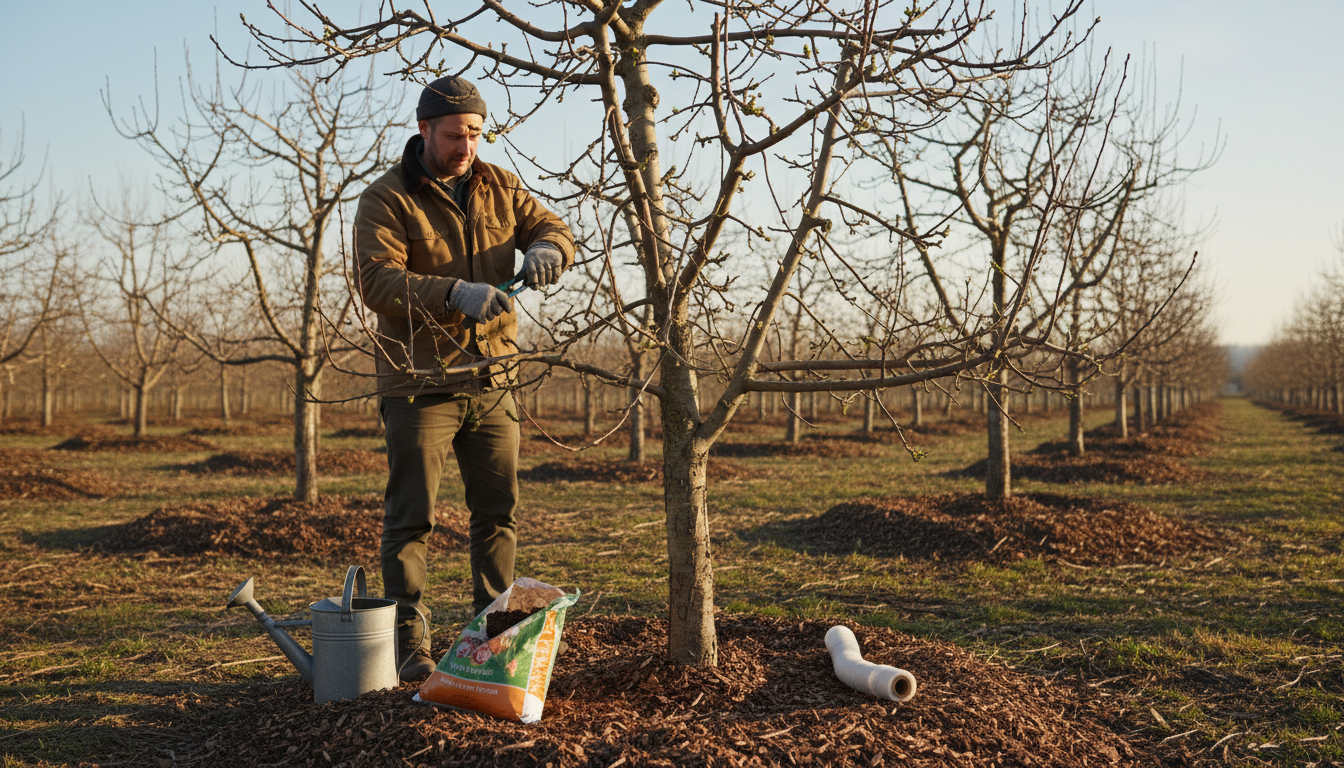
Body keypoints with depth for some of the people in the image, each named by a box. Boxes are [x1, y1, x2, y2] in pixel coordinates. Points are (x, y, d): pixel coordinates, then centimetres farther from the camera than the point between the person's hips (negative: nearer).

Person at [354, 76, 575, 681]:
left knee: (499, 512, 11)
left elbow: (553, 228, 6)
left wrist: (546, 248, -19)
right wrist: (454, 293, -33)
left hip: (491, 381, 5)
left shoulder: (497, 186, 9)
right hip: (420, 385, -5)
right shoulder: (385, 199, -7)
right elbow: (376, 281, -19)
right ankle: (409, 644, 11)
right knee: (411, 519, 0)